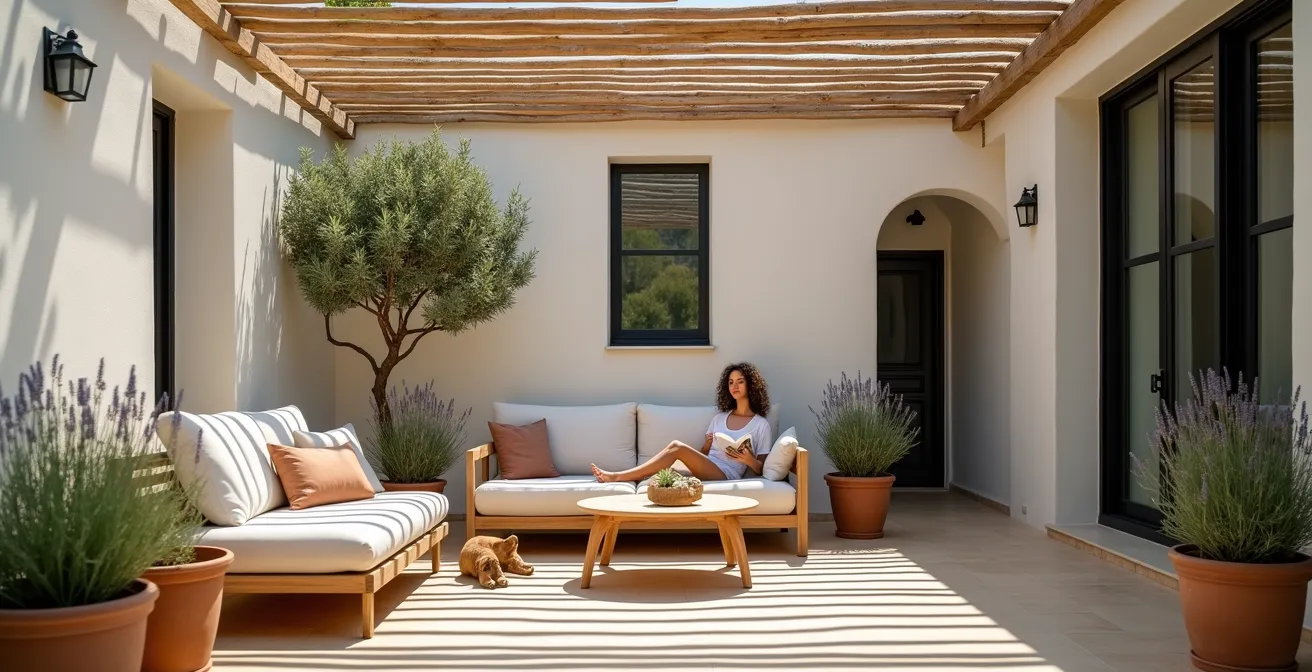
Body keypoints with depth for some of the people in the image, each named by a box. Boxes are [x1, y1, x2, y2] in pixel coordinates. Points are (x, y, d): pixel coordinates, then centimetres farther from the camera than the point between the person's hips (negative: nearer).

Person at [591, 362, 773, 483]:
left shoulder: (761, 424, 6)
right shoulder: (719, 418, 23)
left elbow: (762, 469, 3)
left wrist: (748, 459, -18)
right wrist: (707, 444, -2)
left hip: (725, 475, -6)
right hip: (703, 470, 6)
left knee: (677, 447, -27)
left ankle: (618, 476, -28)